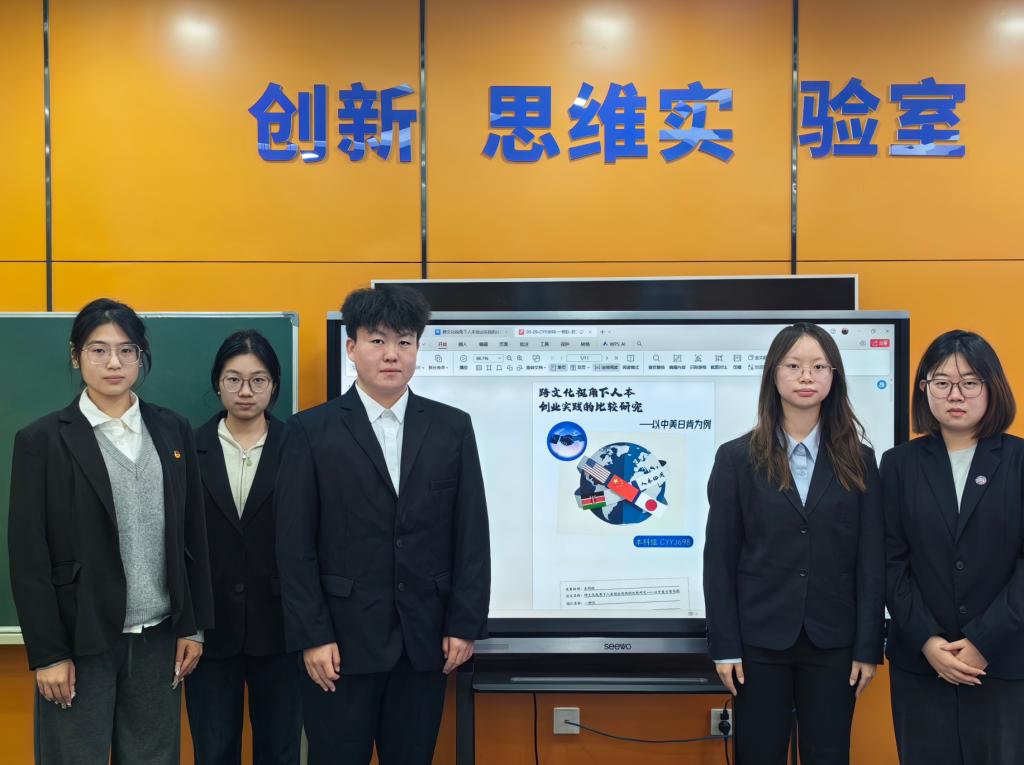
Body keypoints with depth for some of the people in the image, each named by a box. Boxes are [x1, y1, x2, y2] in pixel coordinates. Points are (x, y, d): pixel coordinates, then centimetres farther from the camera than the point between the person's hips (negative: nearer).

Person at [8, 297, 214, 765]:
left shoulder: (172, 430, 6)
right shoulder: (43, 440, -4)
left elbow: (192, 535, 8)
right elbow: (28, 558, -6)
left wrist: (193, 626, 5)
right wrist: (47, 653, -9)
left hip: (159, 637, 3)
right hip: (81, 639, -3)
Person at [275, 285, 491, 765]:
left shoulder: (452, 427, 5)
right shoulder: (311, 431, -2)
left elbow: (472, 534, 4)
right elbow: (295, 545, -4)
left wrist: (465, 624, -1)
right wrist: (312, 636, -9)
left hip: (425, 639, 2)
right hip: (342, 638, -2)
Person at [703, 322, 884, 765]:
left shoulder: (858, 460, 4)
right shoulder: (737, 458, 1)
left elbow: (871, 560, 2)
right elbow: (719, 558, -1)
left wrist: (868, 646, -3)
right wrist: (724, 644, -5)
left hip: (832, 642, 1)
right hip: (760, 639, -1)